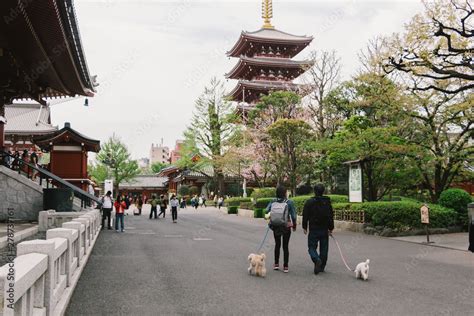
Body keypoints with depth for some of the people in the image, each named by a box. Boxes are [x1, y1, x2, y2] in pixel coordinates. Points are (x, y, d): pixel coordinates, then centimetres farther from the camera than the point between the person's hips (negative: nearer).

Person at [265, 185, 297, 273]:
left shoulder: (273, 202, -5)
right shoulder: (289, 202, -11)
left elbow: (267, 211, -13)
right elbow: (293, 215, -10)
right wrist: (294, 225, 5)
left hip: (275, 227, 2)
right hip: (286, 227, -2)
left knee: (277, 245, 19)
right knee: (285, 246, 9)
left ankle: (276, 264, 22)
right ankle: (285, 266, 10)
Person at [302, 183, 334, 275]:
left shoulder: (309, 202, -6)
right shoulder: (327, 202, 2)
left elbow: (305, 216, -3)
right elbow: (331, 216, 5)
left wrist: (304, 227, 6)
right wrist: (331, 228, 13)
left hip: (313, 230, -3)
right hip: (324, 230, 3)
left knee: (312, 247, 5)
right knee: (324, 248, 11)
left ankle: (317, 259, -22)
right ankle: (321, 266, 15)